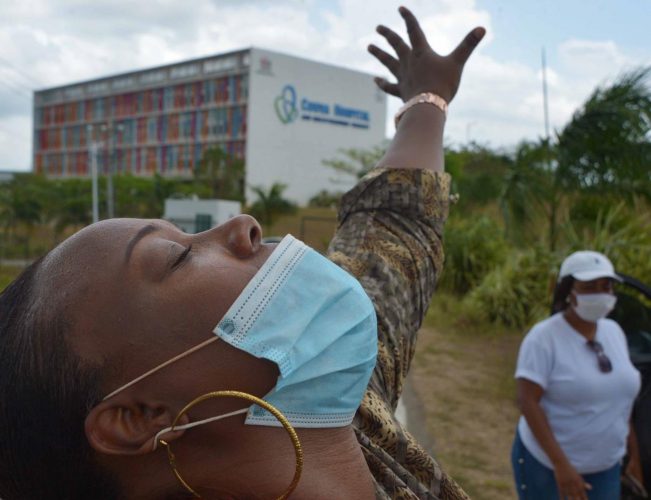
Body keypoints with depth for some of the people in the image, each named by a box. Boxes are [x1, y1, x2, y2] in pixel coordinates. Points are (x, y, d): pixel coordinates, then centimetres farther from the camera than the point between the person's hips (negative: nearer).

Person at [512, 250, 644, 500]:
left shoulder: (614, 331, 2)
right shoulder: (544, 337, -17)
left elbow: (621, 394, 12)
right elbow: (527, 401, -22)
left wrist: (634, 446, 13)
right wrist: (561, 464, -26)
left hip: (604, 467, 5)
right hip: (546, 465, -5)